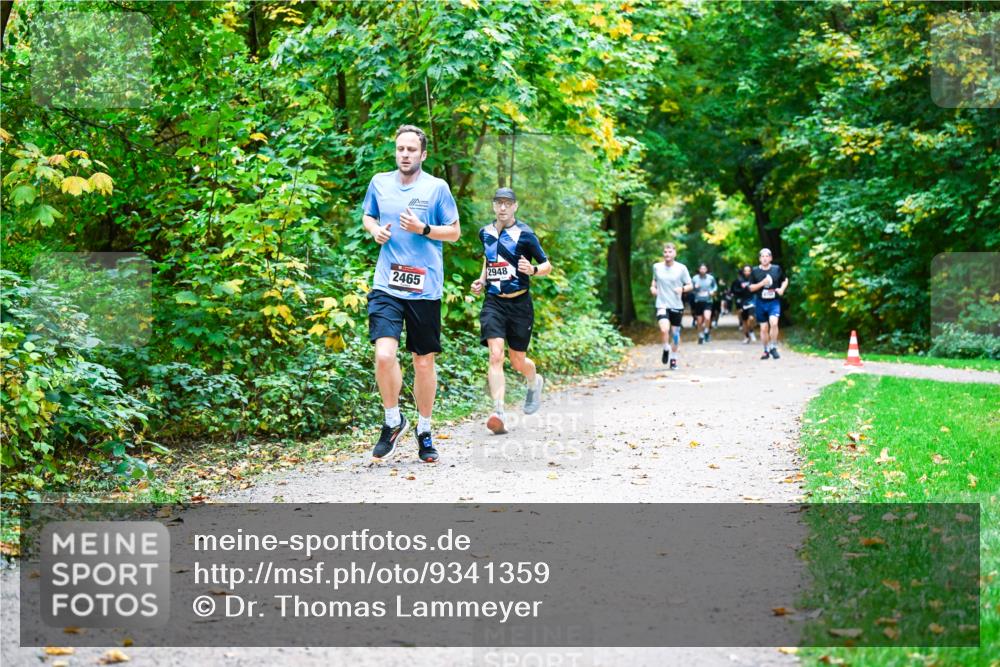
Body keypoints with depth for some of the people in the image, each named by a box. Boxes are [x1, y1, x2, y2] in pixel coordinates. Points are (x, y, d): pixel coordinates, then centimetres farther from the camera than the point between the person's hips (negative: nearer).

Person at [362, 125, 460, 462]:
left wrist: (423, 229, -13)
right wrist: (375, 230, 1)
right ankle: (393, 421, 7)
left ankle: (424, 432, 26)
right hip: (386, 286, 1)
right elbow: (368, 216, 23)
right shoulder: (379, 182, 7)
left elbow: (454, 232, 4)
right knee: (384, 355, -17)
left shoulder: (436, 187, -1)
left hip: (424, 289, -1)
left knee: (424, 363, 7)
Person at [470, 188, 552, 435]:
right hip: (493, 302, 2)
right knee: (495, 354, -17)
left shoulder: (525, 235, -6)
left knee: (518, 361, 8)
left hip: (519, 303, -2)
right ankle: (499, 413, -24)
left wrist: (533, 270, -22)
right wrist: (482, 279, 12)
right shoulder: (485, 232, 8)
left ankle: (535, 382, 45)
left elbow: (547, 266, 0)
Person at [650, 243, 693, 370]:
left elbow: (690, 285, 2)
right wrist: (653, 287, 2)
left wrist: (682, 289, -18)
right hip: (662, 304, 0)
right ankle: (666, 349, 7)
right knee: (664, 329, -23)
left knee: (675, 332, 9)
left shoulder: (681, 268, -3)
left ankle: (673, 358, 28)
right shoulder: (657, 267, 2)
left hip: (677, 305, 0)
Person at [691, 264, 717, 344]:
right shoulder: (695, 278, -1)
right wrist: (695, 287, -15)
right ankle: (701, 336, 27)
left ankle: (707, 332, 3)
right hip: (698, 301, 1)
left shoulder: (711, 278, 1)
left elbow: (715, 286, 16)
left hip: (708, 301, -1)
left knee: (707, 317, -23)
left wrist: (713, 291, -4)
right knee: (700, 321, 6)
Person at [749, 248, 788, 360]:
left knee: (774, 323, -23)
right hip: (760, 302, 1)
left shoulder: (777, 269, 2)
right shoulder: (755, 271, 1)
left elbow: (785, 280, 17)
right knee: (764, 328, 6)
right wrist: (762, 283, -14)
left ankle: (773, 347, -9)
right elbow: (751, 288, 2)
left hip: (774, 301, -1)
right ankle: (766, 350, 22)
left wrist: (782, 289, -1)